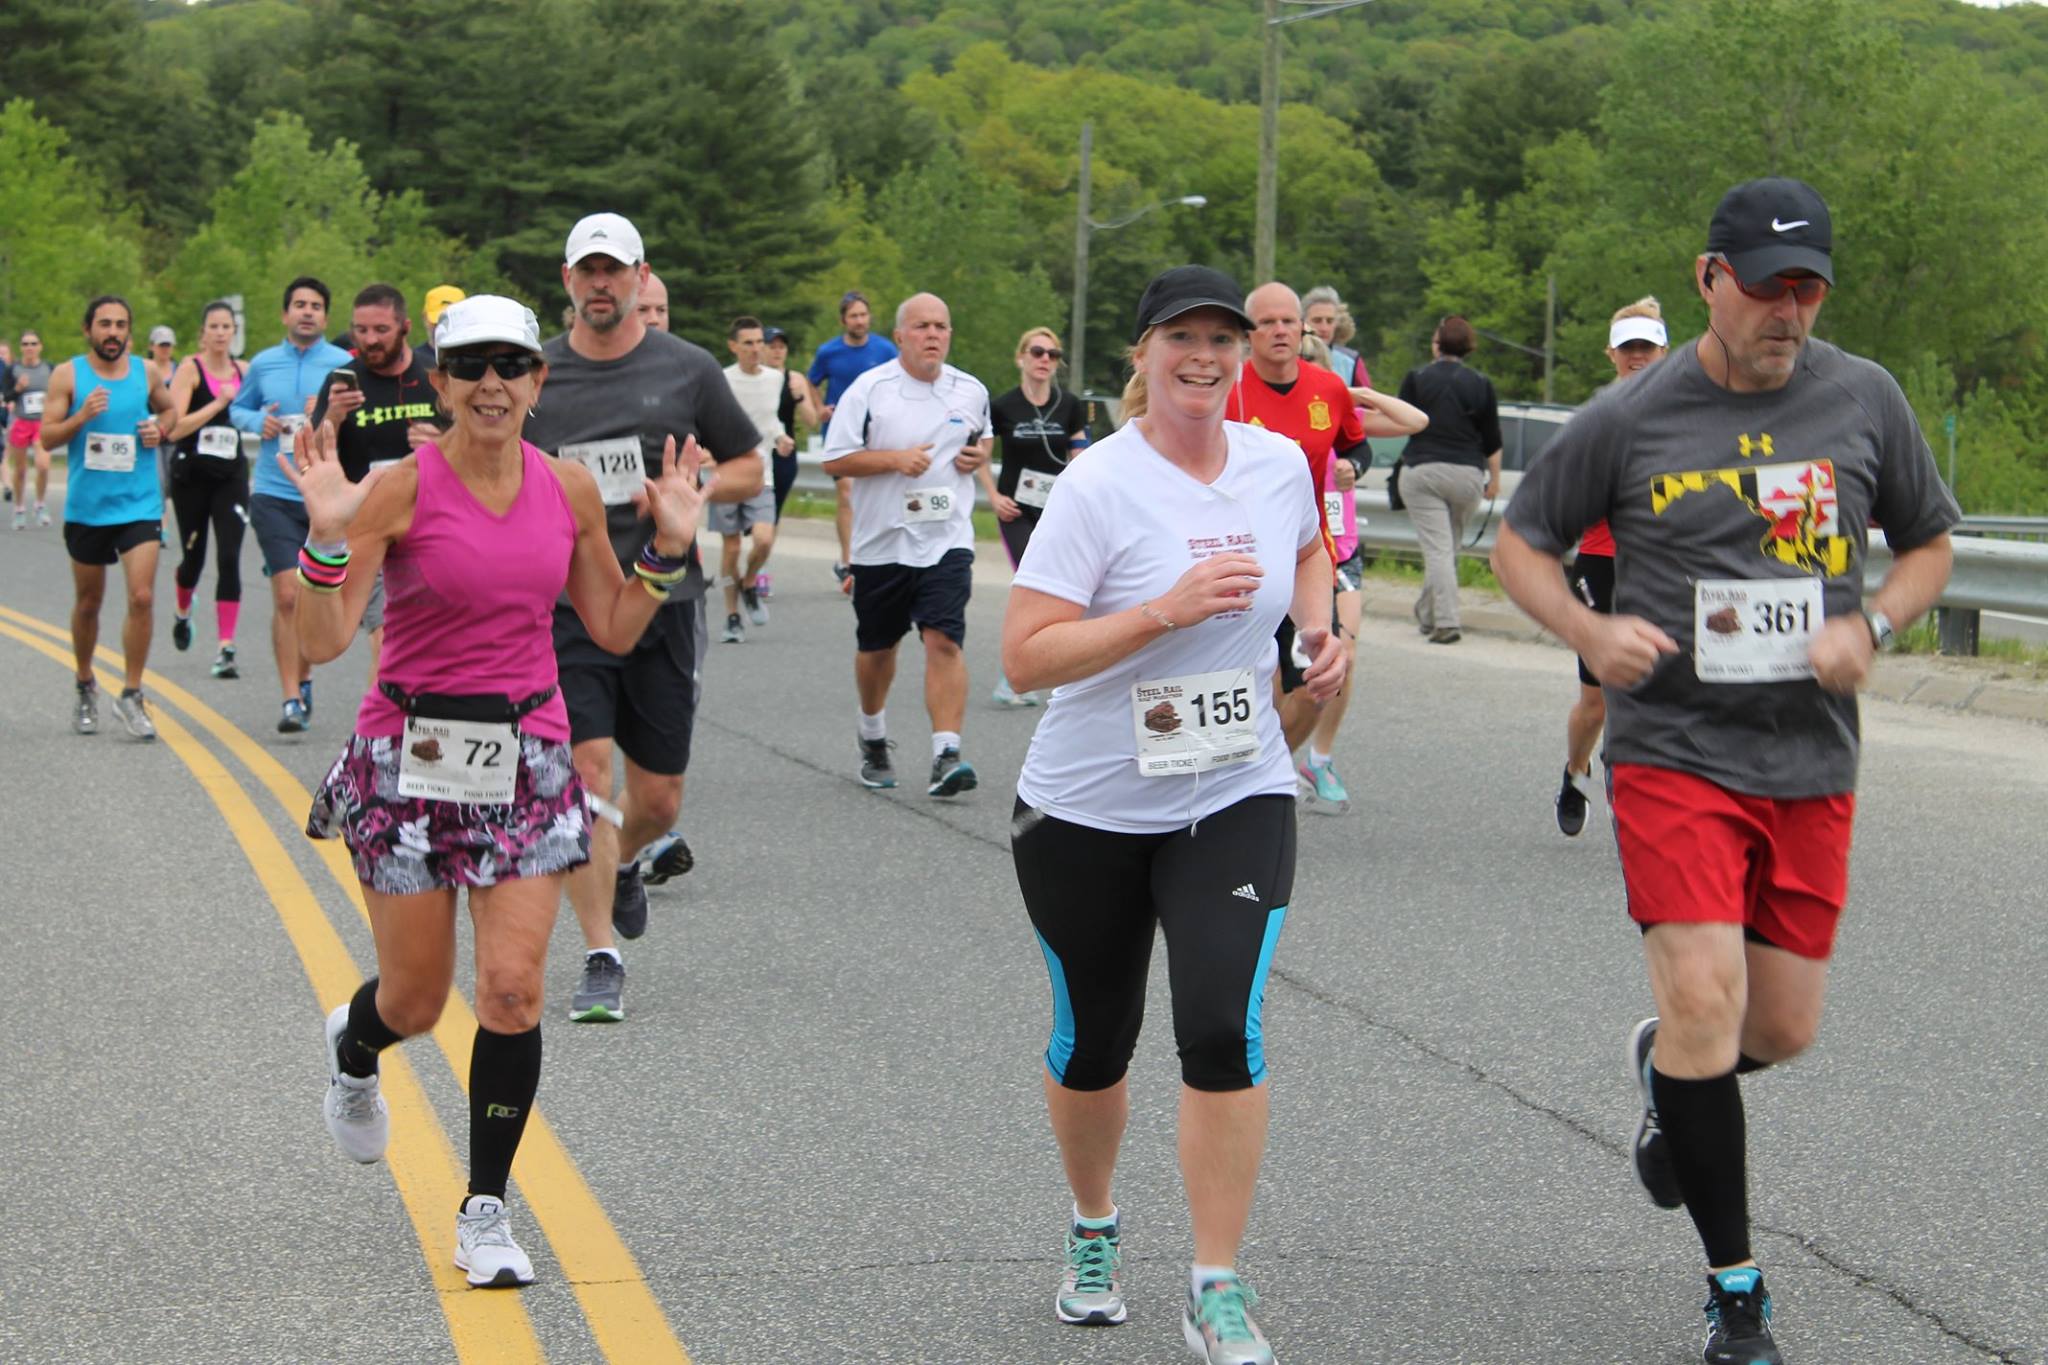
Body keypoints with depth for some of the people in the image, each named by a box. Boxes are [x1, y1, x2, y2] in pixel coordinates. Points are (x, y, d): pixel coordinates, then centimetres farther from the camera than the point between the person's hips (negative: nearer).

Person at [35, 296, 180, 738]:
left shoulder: (147, 371, 4)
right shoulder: (68, 375, -2)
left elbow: (172, 411, 21)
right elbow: (47, 435, -4)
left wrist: (160, 429, -1)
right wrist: (81, 416, -21)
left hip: (140, 504, 0)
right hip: (86, 506, 0)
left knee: (142, 598, -13)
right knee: (88, 603, 13)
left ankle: (131, 694, -1)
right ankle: (85, 687, 33)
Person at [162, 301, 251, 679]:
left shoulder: (243, 371, 6)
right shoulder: (190, 369, -7)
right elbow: (174, 428, -17)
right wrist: (219, 402, -18)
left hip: (232, 474, 2)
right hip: (192, 474, -2)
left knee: (229, 559, -9)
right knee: (194, 556, 11)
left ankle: (226, 649, -10)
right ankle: (182, 615, 44)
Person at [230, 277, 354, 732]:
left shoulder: (344, 365, 1)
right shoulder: (263, 364, 8)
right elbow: (237, 408, 22)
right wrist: (257, 421, 1)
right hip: (273, 494, 0)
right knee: (287, 595, -11)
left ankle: (302, 678, 34)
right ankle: (292, 698, -9)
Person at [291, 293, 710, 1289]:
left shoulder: (569, 489, 2)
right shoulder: (402, 488, -10)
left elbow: (614, 629, 12)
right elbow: (322, 643, -14)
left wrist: (668, 545, 1)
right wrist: (328, 536, -28)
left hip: (526, 757, 2)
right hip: (412, 753, -2)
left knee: (513, 986, -7)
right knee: (416, 999, 7)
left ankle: (485, 1211, 8)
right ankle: (352, 1048, 47)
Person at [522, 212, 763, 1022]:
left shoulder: (686, 370, 4)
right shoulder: (534, 376, 4)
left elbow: (750, 468, 12)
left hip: (664, 601, 1)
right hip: (568, 605, -1)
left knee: (658, 798, 6)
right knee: (588, 771, -13)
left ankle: (623, 865, 42)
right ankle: (601, 962, -6)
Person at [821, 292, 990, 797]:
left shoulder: (971, 391, 6)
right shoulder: (868, 389, -5)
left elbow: (983, 438, 26)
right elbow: (834, 460, -6)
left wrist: (978, 455, 2)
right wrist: (896, 458, -17)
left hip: (946, 541, 0)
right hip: (881, 542, 0)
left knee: (944, 642, -16)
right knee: (876, 647, 15)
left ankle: (947, 756, -20)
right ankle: (873, 740, 39)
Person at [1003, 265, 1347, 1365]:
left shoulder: (1280, 464, 0)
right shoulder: (1099, 486, -15)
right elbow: (1024, 657, -20)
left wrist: (1321, 623, 5)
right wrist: (1165, 611, -28)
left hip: (1237, 800, 2)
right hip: (1087, 810, -2)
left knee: (1224, 1027, -15)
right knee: (1093, 1041, 12)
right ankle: (1093, 1233, 40)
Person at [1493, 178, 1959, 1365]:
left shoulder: (1864, 399, 1)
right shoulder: (1630, 419, -5)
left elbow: (1930, 543, 13)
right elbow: (1522, 542, 6)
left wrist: (1871, 626, -7)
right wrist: (1589, 631, -13)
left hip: (1812, 764, 3)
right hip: (1674, 751, -3)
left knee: (1784, 1029, 8)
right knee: (1706, 1001, -14)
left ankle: (1666, 1069, 46)